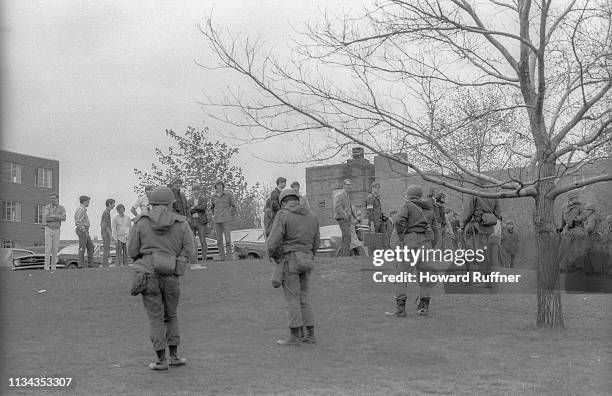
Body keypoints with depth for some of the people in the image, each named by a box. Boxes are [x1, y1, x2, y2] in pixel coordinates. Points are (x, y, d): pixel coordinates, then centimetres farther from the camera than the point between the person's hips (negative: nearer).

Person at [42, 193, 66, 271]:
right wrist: (58, 218, -17)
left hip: (57, 230, 2)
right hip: (48, 229, -2)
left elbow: (64, 218, -17)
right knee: (48, 249, -8)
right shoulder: (46, 207, -7)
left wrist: (52, 216, -23)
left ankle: (53, 267, 9)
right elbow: (46, 219, -22)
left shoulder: (61, 208, 0)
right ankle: (46, 267, -5)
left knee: (55, 249, 3)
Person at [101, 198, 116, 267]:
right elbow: (106, 225, -20)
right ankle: (105, 264, -5)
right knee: (106, 249, -6)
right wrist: (110, 234, -19)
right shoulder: (107, 212, -15)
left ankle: (105, 263, 13)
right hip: (106, 233, -10)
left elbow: (101, 223, 21)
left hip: (104, 233, 10)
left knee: (106, 249, 11)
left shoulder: (105, 212, 15)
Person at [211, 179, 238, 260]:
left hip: (226, 220, -4)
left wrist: (231, 216, -1)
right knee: (219, 239, 2)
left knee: (228, 238, -10)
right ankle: (222, 257, 6)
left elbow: (235, 206, 2)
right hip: (217, 220, 4)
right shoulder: (214, 196, 11)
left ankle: (229, 256, -5)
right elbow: (212, 207, 29)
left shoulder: (228, 194, -1)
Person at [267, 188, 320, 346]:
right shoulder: (312, 216, 9)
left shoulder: (282, 215, -10)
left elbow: (273, 242, -15)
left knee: (292, 299, 0)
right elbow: (315, 243, 12)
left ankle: (295, 336, 3)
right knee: (304, 299, 12)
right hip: (307, 259, 6)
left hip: (288, 260, -6)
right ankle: (310, 335, 12)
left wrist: (273, 255, 4)